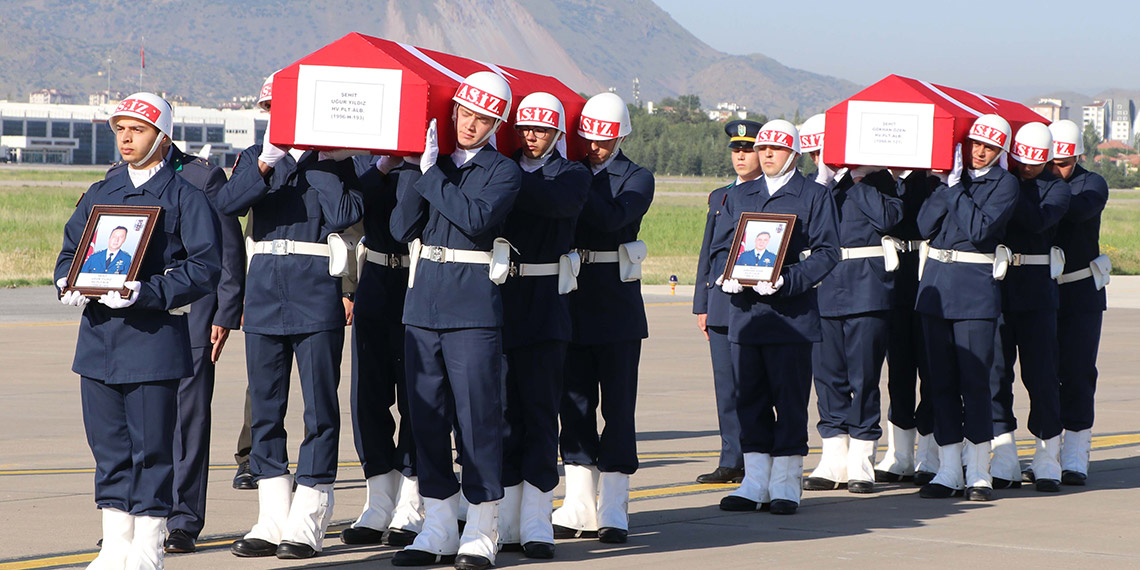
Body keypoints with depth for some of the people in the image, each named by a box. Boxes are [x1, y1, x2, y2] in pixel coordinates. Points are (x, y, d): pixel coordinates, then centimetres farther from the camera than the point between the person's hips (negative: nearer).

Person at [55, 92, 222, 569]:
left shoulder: (185, 197, -1)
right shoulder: (100, 194, 17)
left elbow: (205, 267, -9)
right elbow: (70, 251, 19)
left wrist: (149, 292, -21)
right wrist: (68, 284, -4)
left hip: (154, 337, -5)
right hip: (99, 337, 5)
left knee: (152, 448, -2)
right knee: (108, 447, 8)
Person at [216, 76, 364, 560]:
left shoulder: (333, 161, 4)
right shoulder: (256, 157, 12)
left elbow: (345, 215, -14)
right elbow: (226, 203, -7)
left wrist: (318, 164, -10)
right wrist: (264, 166, -19)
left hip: (316, 290, -4)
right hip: (264, 289, 4)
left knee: (319, 406, -3)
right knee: (265, 408, 6)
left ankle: (307, 524, 1)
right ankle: (272, 523, 12)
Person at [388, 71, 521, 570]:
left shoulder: (503, 171, 1)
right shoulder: (429, 162, 12)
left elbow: (476, 216, -17)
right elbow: (401, 227, 2)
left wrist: (429, 174, -11)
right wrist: (415, 172, -9)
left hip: (474, 305, -4)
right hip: (423, 300, 4)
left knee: (477, 415, -5)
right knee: (427, 415, 6)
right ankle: (438, 529, 13)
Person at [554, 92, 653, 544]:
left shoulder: (636, 179, 0)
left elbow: (612, 217, -19)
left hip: (617, 307, -4)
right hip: (574, 301, 4)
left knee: (618, 405, -1)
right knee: (575, 403, 5)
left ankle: (613, 511, 2)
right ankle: (579, 508, 10)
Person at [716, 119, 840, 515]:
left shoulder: (814, 197, 3)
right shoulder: (739, 198, 17)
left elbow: (827, 253, -4)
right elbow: (722, 246, 18)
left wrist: (788, 280, -18)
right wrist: (727, 278, -4)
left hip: (792, 314, -4)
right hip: (745, 311, 4)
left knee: (789, 398, -3)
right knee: (750, 397, 5)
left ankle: (786, 484, 3)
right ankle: (755, 483, 10)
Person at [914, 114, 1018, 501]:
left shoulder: (1004, 183, -2)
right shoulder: (950, 175, 12)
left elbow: (979, 229, -15)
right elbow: (926, 225, 1)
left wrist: (956, 190, -9)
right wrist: (948, 184, -6)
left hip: (976, 286, -5)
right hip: (936, 282, 5)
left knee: (974, 381, -5)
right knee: (941, 380, 5)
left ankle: (978, 473, 2)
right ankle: (948, 472, 9)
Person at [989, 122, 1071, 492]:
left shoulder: (1056, 189, 3)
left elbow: (1039, 220, -17)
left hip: (1035, 287, -2)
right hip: (995, 283, 2)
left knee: (1041, 373, -2)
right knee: (995, 371, 1)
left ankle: (1047, 461, 6)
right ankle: (1004, 461, 7)